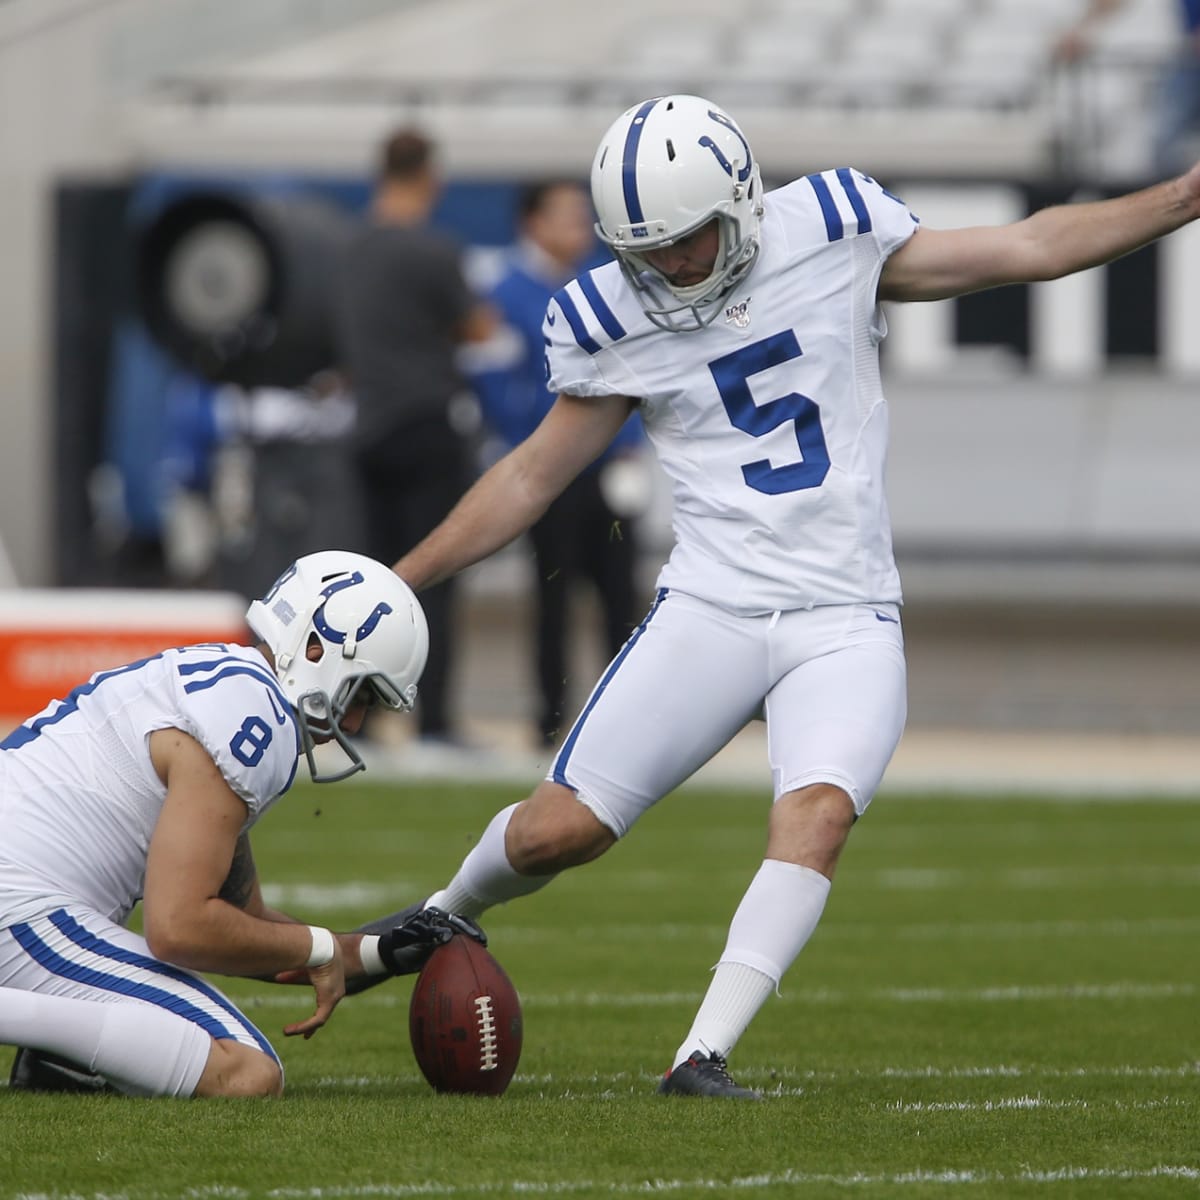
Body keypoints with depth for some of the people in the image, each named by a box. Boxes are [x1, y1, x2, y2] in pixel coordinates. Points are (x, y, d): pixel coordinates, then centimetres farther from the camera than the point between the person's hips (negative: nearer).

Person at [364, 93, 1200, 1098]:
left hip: (846, 620, 0)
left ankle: (704, 1055, -27)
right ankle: (445, 919, 28)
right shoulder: (614, 320, 1)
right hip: (712, 609, 0)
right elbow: (534, 476, 12)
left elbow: (1029, 249, 7)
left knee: (818, 814, -27)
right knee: (556, 831, -5)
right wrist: (396, 584, 11)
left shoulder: (832, 232, 0)